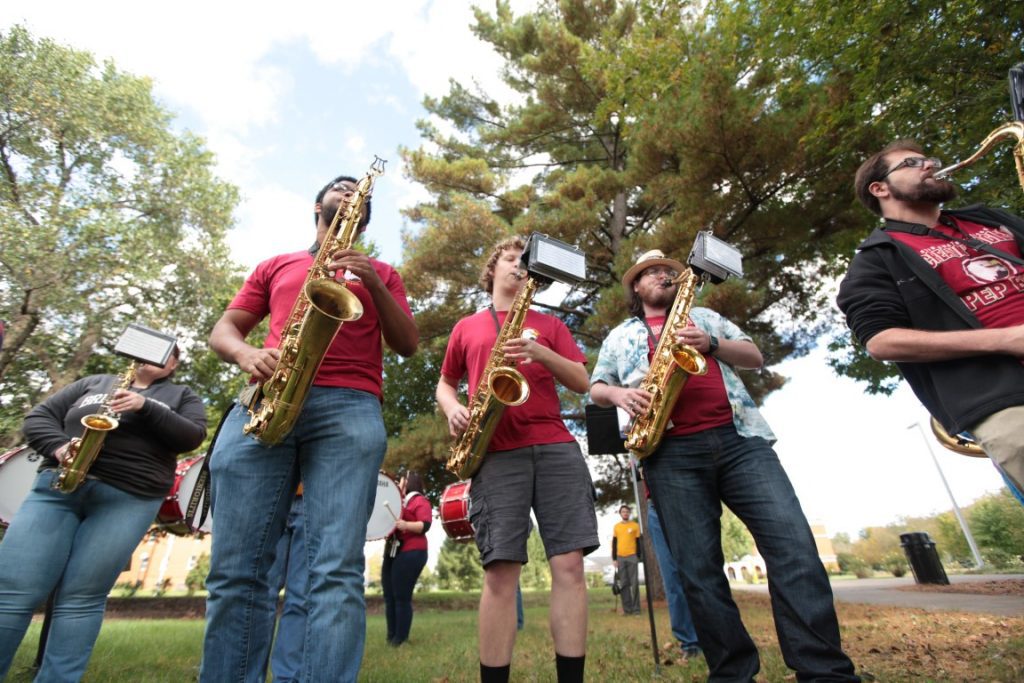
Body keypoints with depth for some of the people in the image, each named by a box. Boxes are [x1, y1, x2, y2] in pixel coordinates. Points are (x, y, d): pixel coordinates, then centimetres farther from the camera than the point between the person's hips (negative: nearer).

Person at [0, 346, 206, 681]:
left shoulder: (183, 395, 14)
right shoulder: (93, 383, 22)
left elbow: (192, 436, -2)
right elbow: (39, 416, 16)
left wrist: (145, 407, -12)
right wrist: (59, 447, -5)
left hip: (129, 499, -2)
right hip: (58, 485, 3)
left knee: (81, 597, -4)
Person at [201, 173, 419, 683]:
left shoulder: (380, 272, 24)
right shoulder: (275, 266, 28)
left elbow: (409, 344, 13)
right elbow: (222, 329, 22)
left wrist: (374, 284, -1)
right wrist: (246, 353, -3)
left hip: (348, 407, -2)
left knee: (337, 568, -12)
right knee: (235, 568, -3)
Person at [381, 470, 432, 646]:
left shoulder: (420, 500, -3)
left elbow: (425, 525, -16)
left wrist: (406, 525, -30)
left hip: (411, 553, -9)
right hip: (391, 552, 9)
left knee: (402, 597, -7)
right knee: (389, 596, 8)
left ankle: (401, 639, 0)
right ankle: (391, 636, 17)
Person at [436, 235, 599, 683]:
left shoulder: (549, 324, 18)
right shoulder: (466, 328, 19)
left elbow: (581, 382, 8)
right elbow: (444, 384, 23)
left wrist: (540, 353, -8)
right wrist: (453, 409, 1)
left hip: (555, 446, 1)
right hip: (496, 453, -1)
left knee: (570, 564, -3)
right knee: (500, 572, -5)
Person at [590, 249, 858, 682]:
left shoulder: (705, 317, 26)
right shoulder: (620, 337, 22)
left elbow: (754, 356, 19)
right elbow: (595, 389, 19)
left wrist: (711, 345, -1)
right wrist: (618, 394, -5)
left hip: (740, 438, 2)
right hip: (671, 453, -1)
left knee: (794, 545, -10)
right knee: (699, 570, -3)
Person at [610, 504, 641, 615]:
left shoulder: (635, 525, 3)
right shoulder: (616, 527, 9)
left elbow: (639, 542, 3)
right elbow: (614, 543, 10)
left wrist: (639, 556, -4)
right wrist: (614, 558, 5)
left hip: (632, 557, -2)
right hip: (620, 558, 2)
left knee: (634, 583, -2)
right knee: (623, 584, 3)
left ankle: (636, 608, 5)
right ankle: (627, 608, 8)